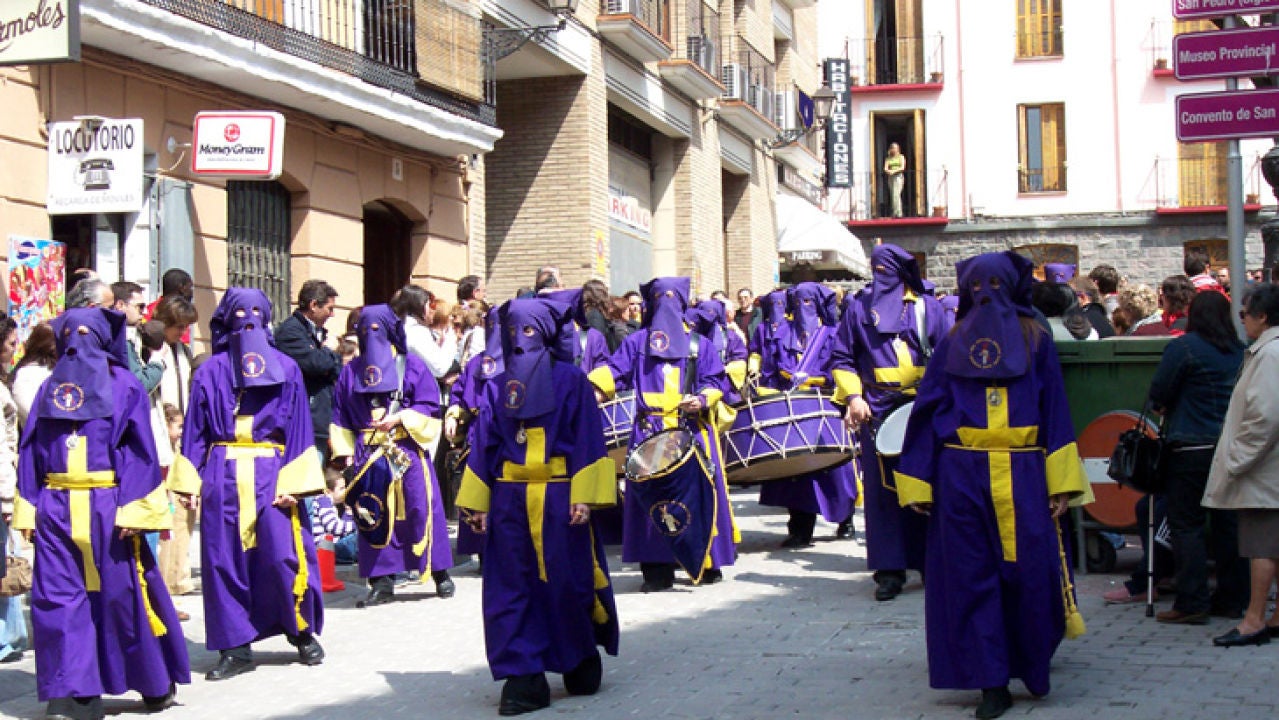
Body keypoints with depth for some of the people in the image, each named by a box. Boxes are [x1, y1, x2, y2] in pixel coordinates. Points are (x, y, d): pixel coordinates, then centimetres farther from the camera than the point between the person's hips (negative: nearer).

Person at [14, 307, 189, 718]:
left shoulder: (124, 386, 3)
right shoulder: (50, 388, 14)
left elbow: (141, 451, -3)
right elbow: (30, 450, 12)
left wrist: (134, 511, -12)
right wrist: (27, 510, 2)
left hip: (108, 509, -4)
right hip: (56, 510, 4)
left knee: (124, 595, 1)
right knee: (57, 599, -3)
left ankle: (158, 682, 18)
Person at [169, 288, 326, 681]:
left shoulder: (286, 369, 7)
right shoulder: (211, 371, 9)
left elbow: (298, 428, 3)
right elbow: (195, 430, 8)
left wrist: (293, 481, -6)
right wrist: (188, 481, -1)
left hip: (271, 474, -1)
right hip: (223, 477, 1)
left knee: (282, 554, -8)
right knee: (224, 559, 0)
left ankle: (303, 631, 12)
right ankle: (235, 647, 8)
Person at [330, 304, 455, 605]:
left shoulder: (411, 365, 5)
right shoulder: (352, 371, 14)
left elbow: (428, 406, -1)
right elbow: (341, 416, 14)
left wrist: (400, 417, -15)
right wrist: (346, 451, 5)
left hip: (407, 450, -2)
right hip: (368, 453, 3)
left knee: (421, 509, -5)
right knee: (374, 515, -1)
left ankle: (440, 572, 5)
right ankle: (381, 581, 4)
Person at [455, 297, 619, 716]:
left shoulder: (571, 381, 0)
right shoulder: (497, 387, 11)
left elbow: (588, 441, -4)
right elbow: (483, 445, 10)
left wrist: (584, 497, -12)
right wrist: (478, 503, 5)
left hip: (559, 497, -3)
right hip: (510, 499, 4)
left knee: (567, 583, 1)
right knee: (511, 588, 0)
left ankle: (583, 661, 23)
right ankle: (524, 678, 4)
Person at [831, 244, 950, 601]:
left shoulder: (927, 307, 11)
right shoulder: (859, 307, 10)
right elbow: (841, 358, 9)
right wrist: (853, 397, -6)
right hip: (878, 410, 0)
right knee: (882, 487, -3)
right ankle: (889, 570, 1)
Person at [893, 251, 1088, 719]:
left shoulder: (1035, 340, 8)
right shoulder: (953, 343, 10)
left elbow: (1054, 409, 3)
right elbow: (928, 410, 7)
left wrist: (1060, 482, -7)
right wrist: (916, 484, -1)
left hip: (1022, 475, -1)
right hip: (961, 476, 1)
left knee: (1029, 571, -3)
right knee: (973, 578, 0)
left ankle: (1033, 663, 20)